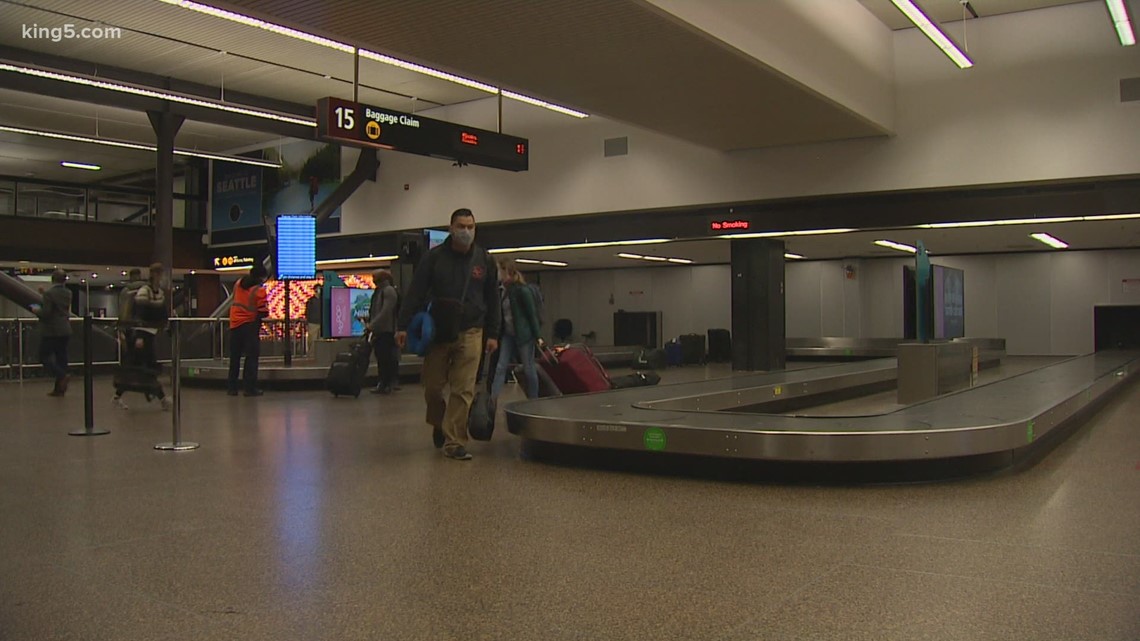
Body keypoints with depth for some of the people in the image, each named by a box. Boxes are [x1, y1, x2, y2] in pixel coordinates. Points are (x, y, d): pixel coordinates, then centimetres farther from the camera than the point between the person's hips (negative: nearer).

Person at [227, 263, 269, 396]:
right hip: (250, 325, -6)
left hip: (234, 324, 6)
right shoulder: (259, 290, -12)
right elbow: (262, 312, -15)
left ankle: (231, 387, 15)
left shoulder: (238, 284, 7)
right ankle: (250, 388, -3)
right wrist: (265, 312, 7)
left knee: (234, 356, 12)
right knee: (252, 356, 0)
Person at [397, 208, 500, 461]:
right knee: (432, 387, 5)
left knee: (463, 390, -7)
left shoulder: (484, 260, 5)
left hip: (469, 333, 0)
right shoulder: (434, 257, 0)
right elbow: (415, 292, -2)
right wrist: (403, 326, -10)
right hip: (437, 331, 0)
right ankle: (439, 424, 34)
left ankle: (454, 443, -1)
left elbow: (492, 299, 11)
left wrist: (492, 334, 8)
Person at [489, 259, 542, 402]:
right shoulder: (502, 292, 9)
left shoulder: (522, 290, -11)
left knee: (528, 369, 2)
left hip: (523, 334, -7)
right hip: (508, 334, 7)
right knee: (500, 367, -3)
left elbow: (532, 313, -10)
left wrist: (537, 336, -11)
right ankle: (492, 400, -7)